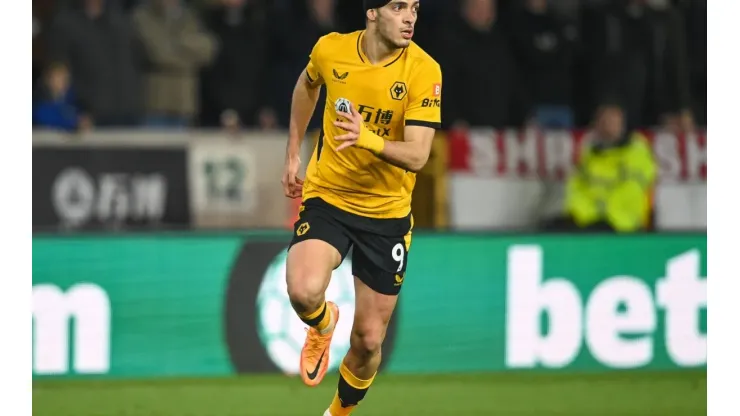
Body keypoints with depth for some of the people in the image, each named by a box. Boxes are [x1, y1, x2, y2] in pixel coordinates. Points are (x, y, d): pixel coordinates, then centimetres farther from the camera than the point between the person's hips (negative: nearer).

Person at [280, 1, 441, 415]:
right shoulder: (330, 50, -10)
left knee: (368, 341, 5)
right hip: (327, 197, 0)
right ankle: (323, 325, 10)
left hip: (387, 213, 0)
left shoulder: (424, 70, -17)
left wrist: (367, 138, -42)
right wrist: (293, 155, 18)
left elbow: (417, 156, -24)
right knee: (304, 292, -28)